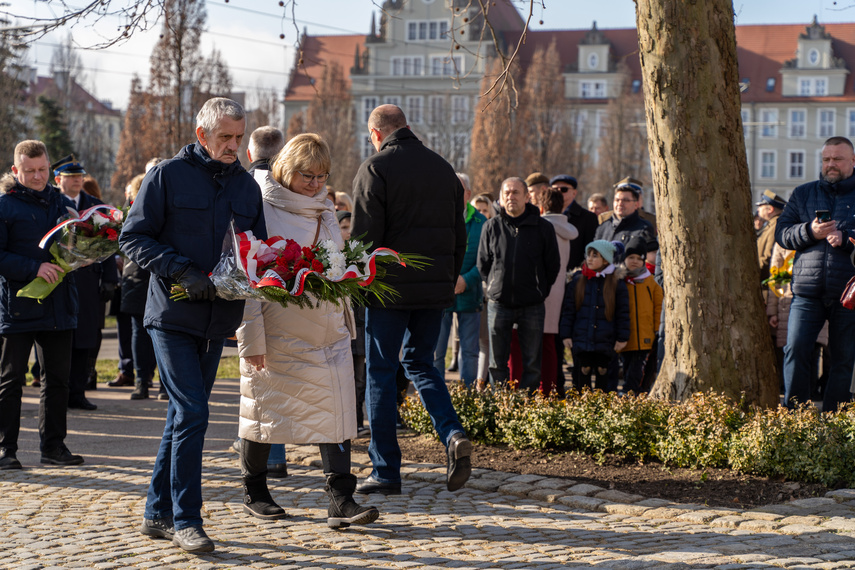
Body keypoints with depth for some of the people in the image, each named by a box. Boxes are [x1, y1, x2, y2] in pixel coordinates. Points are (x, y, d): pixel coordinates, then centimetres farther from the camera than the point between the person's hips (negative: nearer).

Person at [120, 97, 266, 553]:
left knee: (184, 415, 11)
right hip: (173, 315, -6)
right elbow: (133, 237, -6)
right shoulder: (167, 175, -4)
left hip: (217, 319, 6)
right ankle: (185, 520, -5)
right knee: (192, 413, -12)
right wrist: (183, 272, -18)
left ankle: (157, 513, 22)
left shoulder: (247, 186, 12)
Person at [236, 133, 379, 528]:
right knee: (264, 408, 8)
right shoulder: (261, 211, -9)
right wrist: (251, 338, -16)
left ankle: (341, 502, -8)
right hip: (278, 333, -5)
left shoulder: (324, 211, 12)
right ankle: (254, 493, 24)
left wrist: (346, 323, 19)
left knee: (335, 410, -5)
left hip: (327, 330, 5)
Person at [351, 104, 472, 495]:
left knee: (381, 373, 3)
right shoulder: (442, 168, 12)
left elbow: (364, 236, -12)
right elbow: (459, 235, 14)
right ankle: (453, 434, -5)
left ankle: (386, 472, 4)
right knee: (420, 362, 19)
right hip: (435, 287, 5)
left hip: (390, 287, -5)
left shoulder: (375, 169, -7)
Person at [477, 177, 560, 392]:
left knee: (532, 365, 3)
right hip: (498, 304, 1)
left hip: (532, 307, -1)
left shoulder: (543, 227, 1)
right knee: (497, 363, 4)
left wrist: (538, 291, 8)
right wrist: (496, 287, 7)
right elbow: (483, 264, 11)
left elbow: (553, 266, 9)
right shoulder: (492, 227, 2)